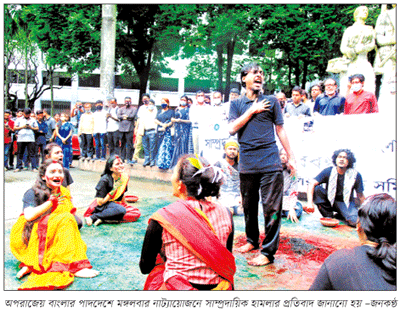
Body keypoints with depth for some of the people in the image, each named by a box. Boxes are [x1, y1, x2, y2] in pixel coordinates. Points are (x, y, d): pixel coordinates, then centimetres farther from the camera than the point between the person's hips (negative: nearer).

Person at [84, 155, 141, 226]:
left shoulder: (124, 177, 0)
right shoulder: (104, 180, -17)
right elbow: (100, 202, -17)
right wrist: (113, 191, -21)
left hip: (117, 204, 7)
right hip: (103, 206, -7)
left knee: (136, 213, -16)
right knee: (121, 210, -36)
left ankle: (104, 219, -17)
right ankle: (93, 217, -22)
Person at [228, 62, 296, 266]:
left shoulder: (271, 101, 9)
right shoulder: (236, 104, 12)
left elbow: (280, 130, 10)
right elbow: (232, 129, -2)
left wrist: (291, 157, 7)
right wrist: (252, 111, -5)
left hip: (270, 164, -2)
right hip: (247, 164, 2)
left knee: (271, 208, -5)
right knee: (248, 206, 13)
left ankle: (268, 252, 3)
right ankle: (252, 240, 33)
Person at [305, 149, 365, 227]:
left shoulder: (356, 175, -11)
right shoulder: (328, 171, -13)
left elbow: (360, 196, -1)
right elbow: (312, 184, -24)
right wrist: (310, 202, -38)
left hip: (346, 203, 0)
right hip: (330, 200, 1)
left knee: (355, 221, -31)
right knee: (316, 188, -27)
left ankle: (339, 216, 5)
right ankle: (328, 216, -14)